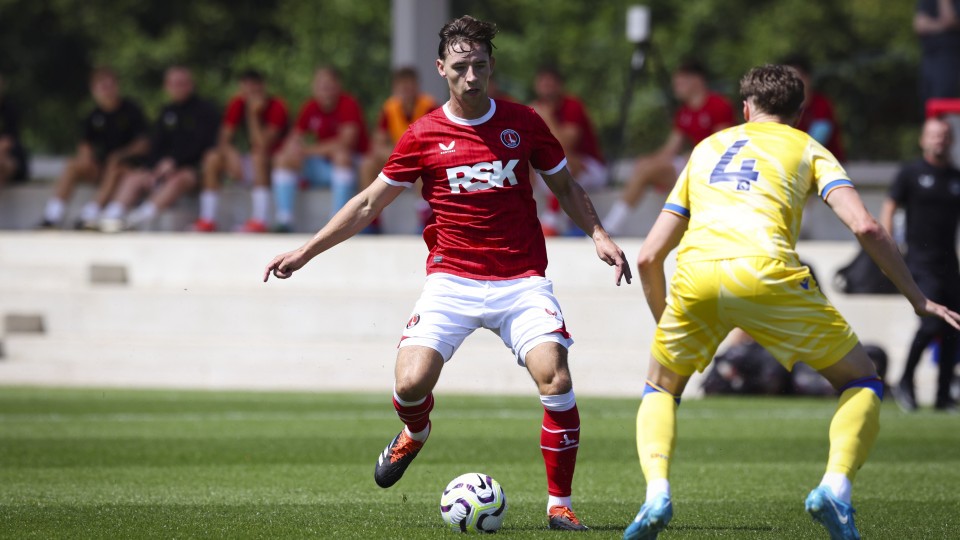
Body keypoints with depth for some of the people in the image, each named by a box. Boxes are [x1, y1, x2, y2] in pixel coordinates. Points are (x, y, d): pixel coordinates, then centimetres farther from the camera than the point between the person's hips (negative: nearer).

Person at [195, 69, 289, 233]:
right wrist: (230, 154, -25)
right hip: (252, 168, 6)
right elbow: (224, 140, -3)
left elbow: (262, 145, -23)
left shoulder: (276, 107, -15)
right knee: (213, 157, -11)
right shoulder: (237, 105, 1)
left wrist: (253, 115, -25)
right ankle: (207, 220, -15)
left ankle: (259, 221, -39)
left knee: (259, 156, -36)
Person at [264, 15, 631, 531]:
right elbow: (369, 203, 9)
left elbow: (565, 186, 16)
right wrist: (305, 252, 6)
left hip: (522, 280, 0)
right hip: (451, 280, 0)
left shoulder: (523, 122, 3)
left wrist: (598, 235, 0)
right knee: (411, 382, -17)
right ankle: (415, 433, 23)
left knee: (556, 381, -20)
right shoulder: (423, 136, 1)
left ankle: (560, 506, -5)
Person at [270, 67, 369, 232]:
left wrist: (311, 150, -28)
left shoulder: (348, 105, -15)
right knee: (284, 160, -12)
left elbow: (346, 143, -26)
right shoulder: (310, 107, 1)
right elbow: (295, 138, 3)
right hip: (322, 167, 5)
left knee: (342, 156, -38)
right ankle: (284, 223, -19)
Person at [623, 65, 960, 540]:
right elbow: (865, 227, 5)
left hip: (694, 277, 3)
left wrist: (666, 328, 40)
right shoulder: (807, 149, 22)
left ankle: (656, 491, 3)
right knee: (861, 381, 16)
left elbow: (648, 257, 28)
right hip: (765, 274, -3)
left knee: (660, 388, 28)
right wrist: (917, 299, 13)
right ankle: (835, 486, -8)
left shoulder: (706, 148, 32)